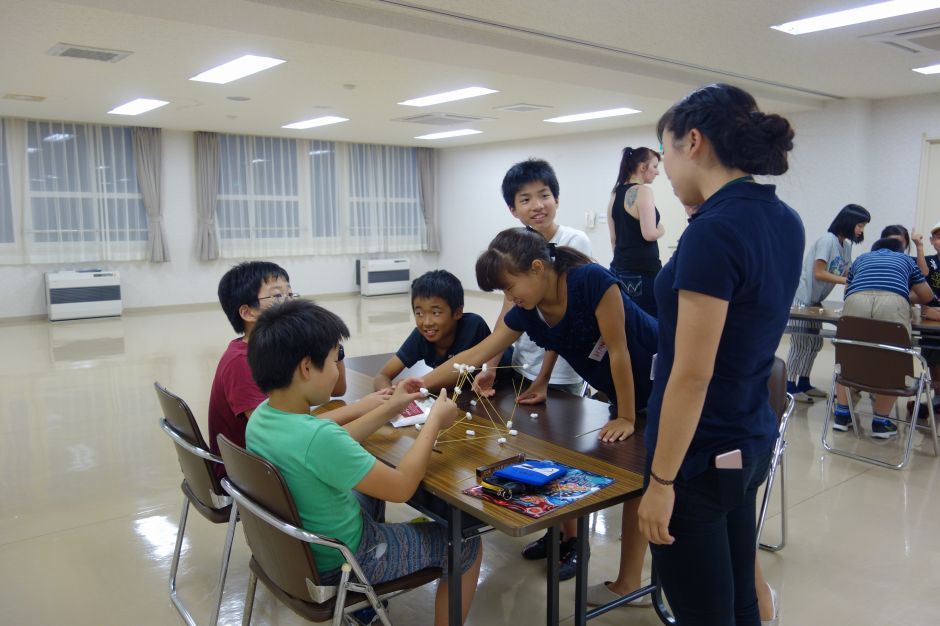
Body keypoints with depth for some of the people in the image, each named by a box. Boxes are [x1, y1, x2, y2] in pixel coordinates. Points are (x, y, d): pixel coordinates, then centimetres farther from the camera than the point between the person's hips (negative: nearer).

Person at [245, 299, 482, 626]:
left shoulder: (261, 415, -9)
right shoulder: (317, 436, -36)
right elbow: (401, 486, -25)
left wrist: (389, 409, 7)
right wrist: (435, 420, -14)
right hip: (337, 563, -8)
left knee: (372, 484, 33)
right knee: (466, 544, 5)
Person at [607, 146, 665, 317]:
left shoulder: (615, 193, 12)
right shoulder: (643, 191, -11)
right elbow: (649, 234, -19)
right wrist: (661, 230, 1)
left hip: (620, 268, 8)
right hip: (643, 270, -8)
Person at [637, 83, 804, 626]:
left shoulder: (713, 232, -23)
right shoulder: (786, 221, 4)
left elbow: (691, 376, -23)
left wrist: (661, 480, -14)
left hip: (700, 458, -9)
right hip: (751, 443, 9)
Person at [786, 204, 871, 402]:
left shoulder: (846, 245, 9)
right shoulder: (827, 240, -16)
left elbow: (846, 274, 6)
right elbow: (818, 273, -21)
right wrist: (848, 281, -25)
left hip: (815, 300, 9)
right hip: (801, 298, -9)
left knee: (815, 343, 11)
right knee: (801, 343, -8)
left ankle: (804, 383, 20)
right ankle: (790, 386, -2)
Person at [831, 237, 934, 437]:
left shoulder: (862, 258, 39)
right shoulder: (906, 259, 37)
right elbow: (927, 296, 44)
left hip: (856, 300, 1)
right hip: (894, 302, -1)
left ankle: (842, 414, 18)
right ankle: (881, 421, 13)